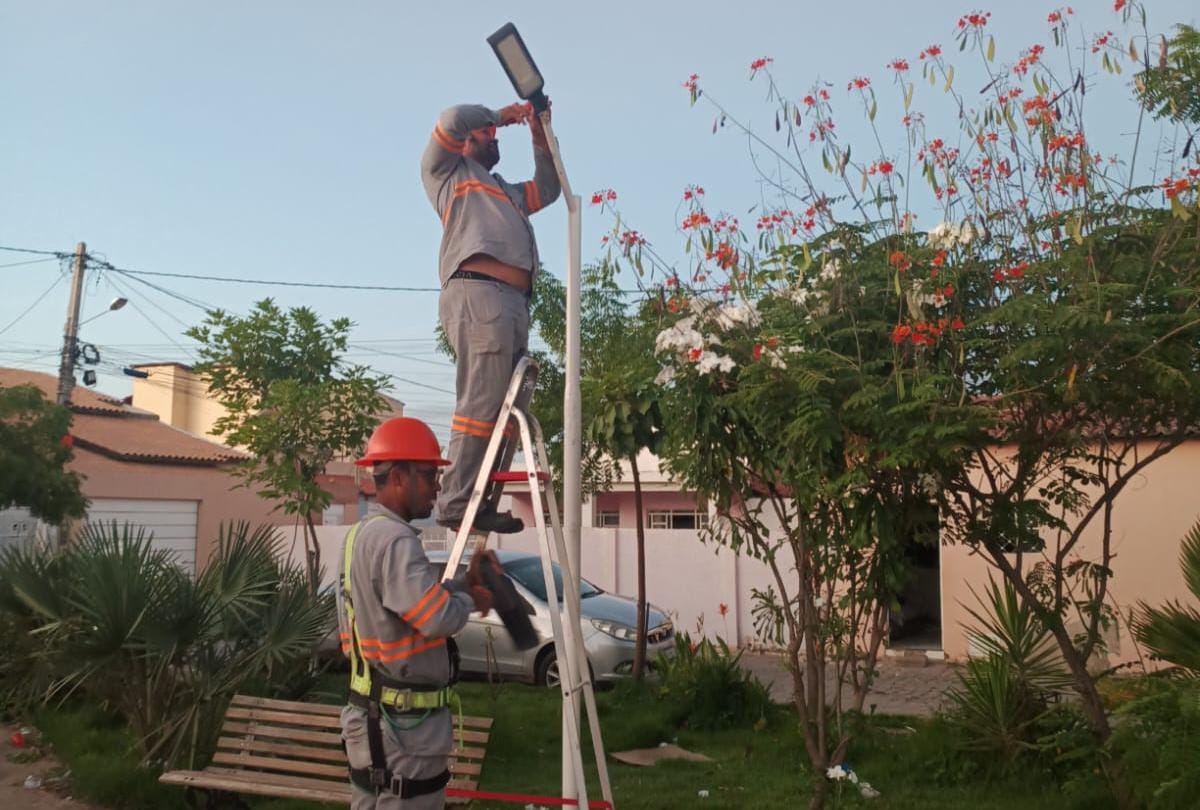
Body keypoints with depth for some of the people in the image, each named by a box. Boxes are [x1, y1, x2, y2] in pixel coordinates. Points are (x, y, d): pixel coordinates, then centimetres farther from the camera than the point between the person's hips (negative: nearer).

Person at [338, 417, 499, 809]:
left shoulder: (360, 534, 11)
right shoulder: (394, 538, -21)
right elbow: (439, 619, -29)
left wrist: (465, 581, 6)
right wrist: (470, 598, -9)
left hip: (373, 717, 10)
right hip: (402, 726, -10)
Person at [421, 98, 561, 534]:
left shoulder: (507, 192, 40)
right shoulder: (446, 170, 21)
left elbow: (547, 189, 38)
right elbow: (452, 120, 6)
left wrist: (539, 135, 31)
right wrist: (499, 113, 21)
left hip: (514, 301, 8)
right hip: (476, 292, -8)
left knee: (508, 407, -2)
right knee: (482, 402, -18)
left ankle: (480, 503, -2)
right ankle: (455, 503, -18)